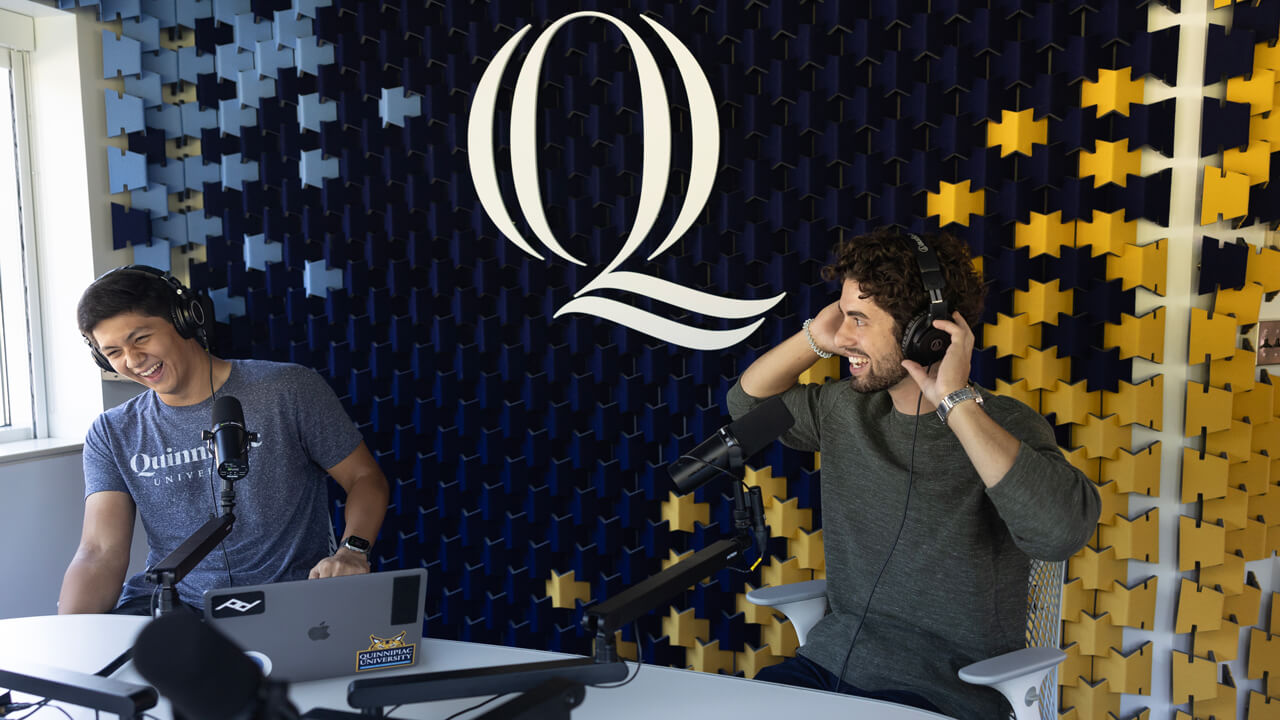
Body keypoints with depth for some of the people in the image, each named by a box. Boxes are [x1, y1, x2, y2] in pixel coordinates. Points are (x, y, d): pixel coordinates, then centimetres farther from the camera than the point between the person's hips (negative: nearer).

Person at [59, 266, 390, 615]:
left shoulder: (288, 390, -2)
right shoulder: (112, 435, 8)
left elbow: (365, 478, 4)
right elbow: (100, 553, 0)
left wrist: (352, 550, -15)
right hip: (171, 606, 3)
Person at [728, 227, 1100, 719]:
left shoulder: (1004, 427, -12)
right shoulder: (847, 407, 6)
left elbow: (1063, 531, -31)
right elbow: (748, 403, 21)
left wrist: (957, 403, -26)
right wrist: (814, 338, 4)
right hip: (829, 661, 6)